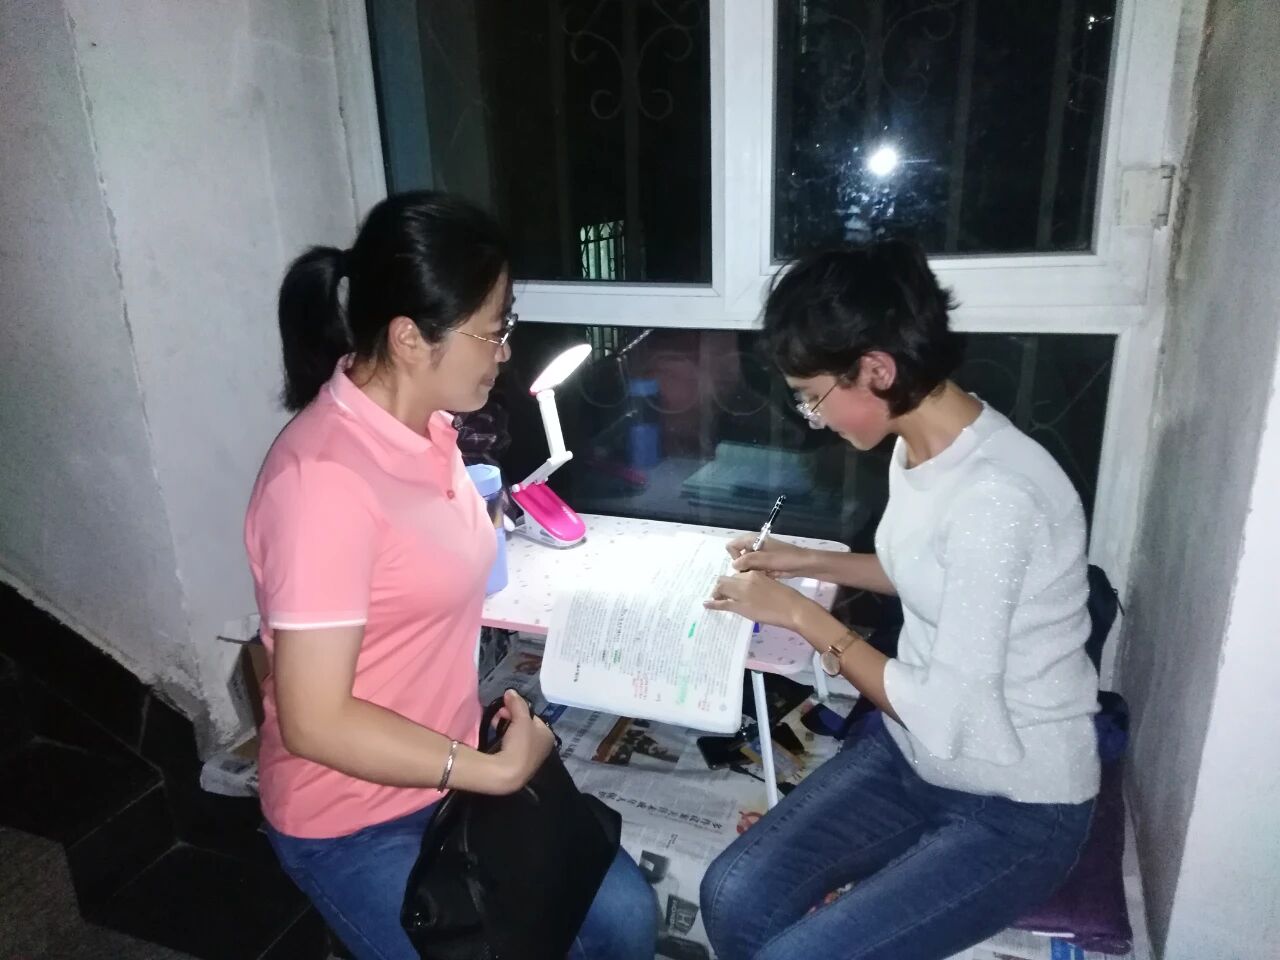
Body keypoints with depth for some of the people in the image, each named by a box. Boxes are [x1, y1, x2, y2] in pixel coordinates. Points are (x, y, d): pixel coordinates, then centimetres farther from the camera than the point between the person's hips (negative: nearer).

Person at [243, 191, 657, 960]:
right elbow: (315, 722, -27)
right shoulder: (325, 478, -30)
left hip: (452, 765, 8)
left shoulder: (425, 425, -3)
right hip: (357, 820, -7)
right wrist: (497, 772, -21)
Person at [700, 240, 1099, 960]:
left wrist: (800, 613, -17)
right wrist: (807, 561, 6)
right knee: (734, 897, -8)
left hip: (1016, 809, -7)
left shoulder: (995, 495, -30)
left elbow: (943, 719, -26)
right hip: (910, 754, 7)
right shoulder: (919, 444, -2)